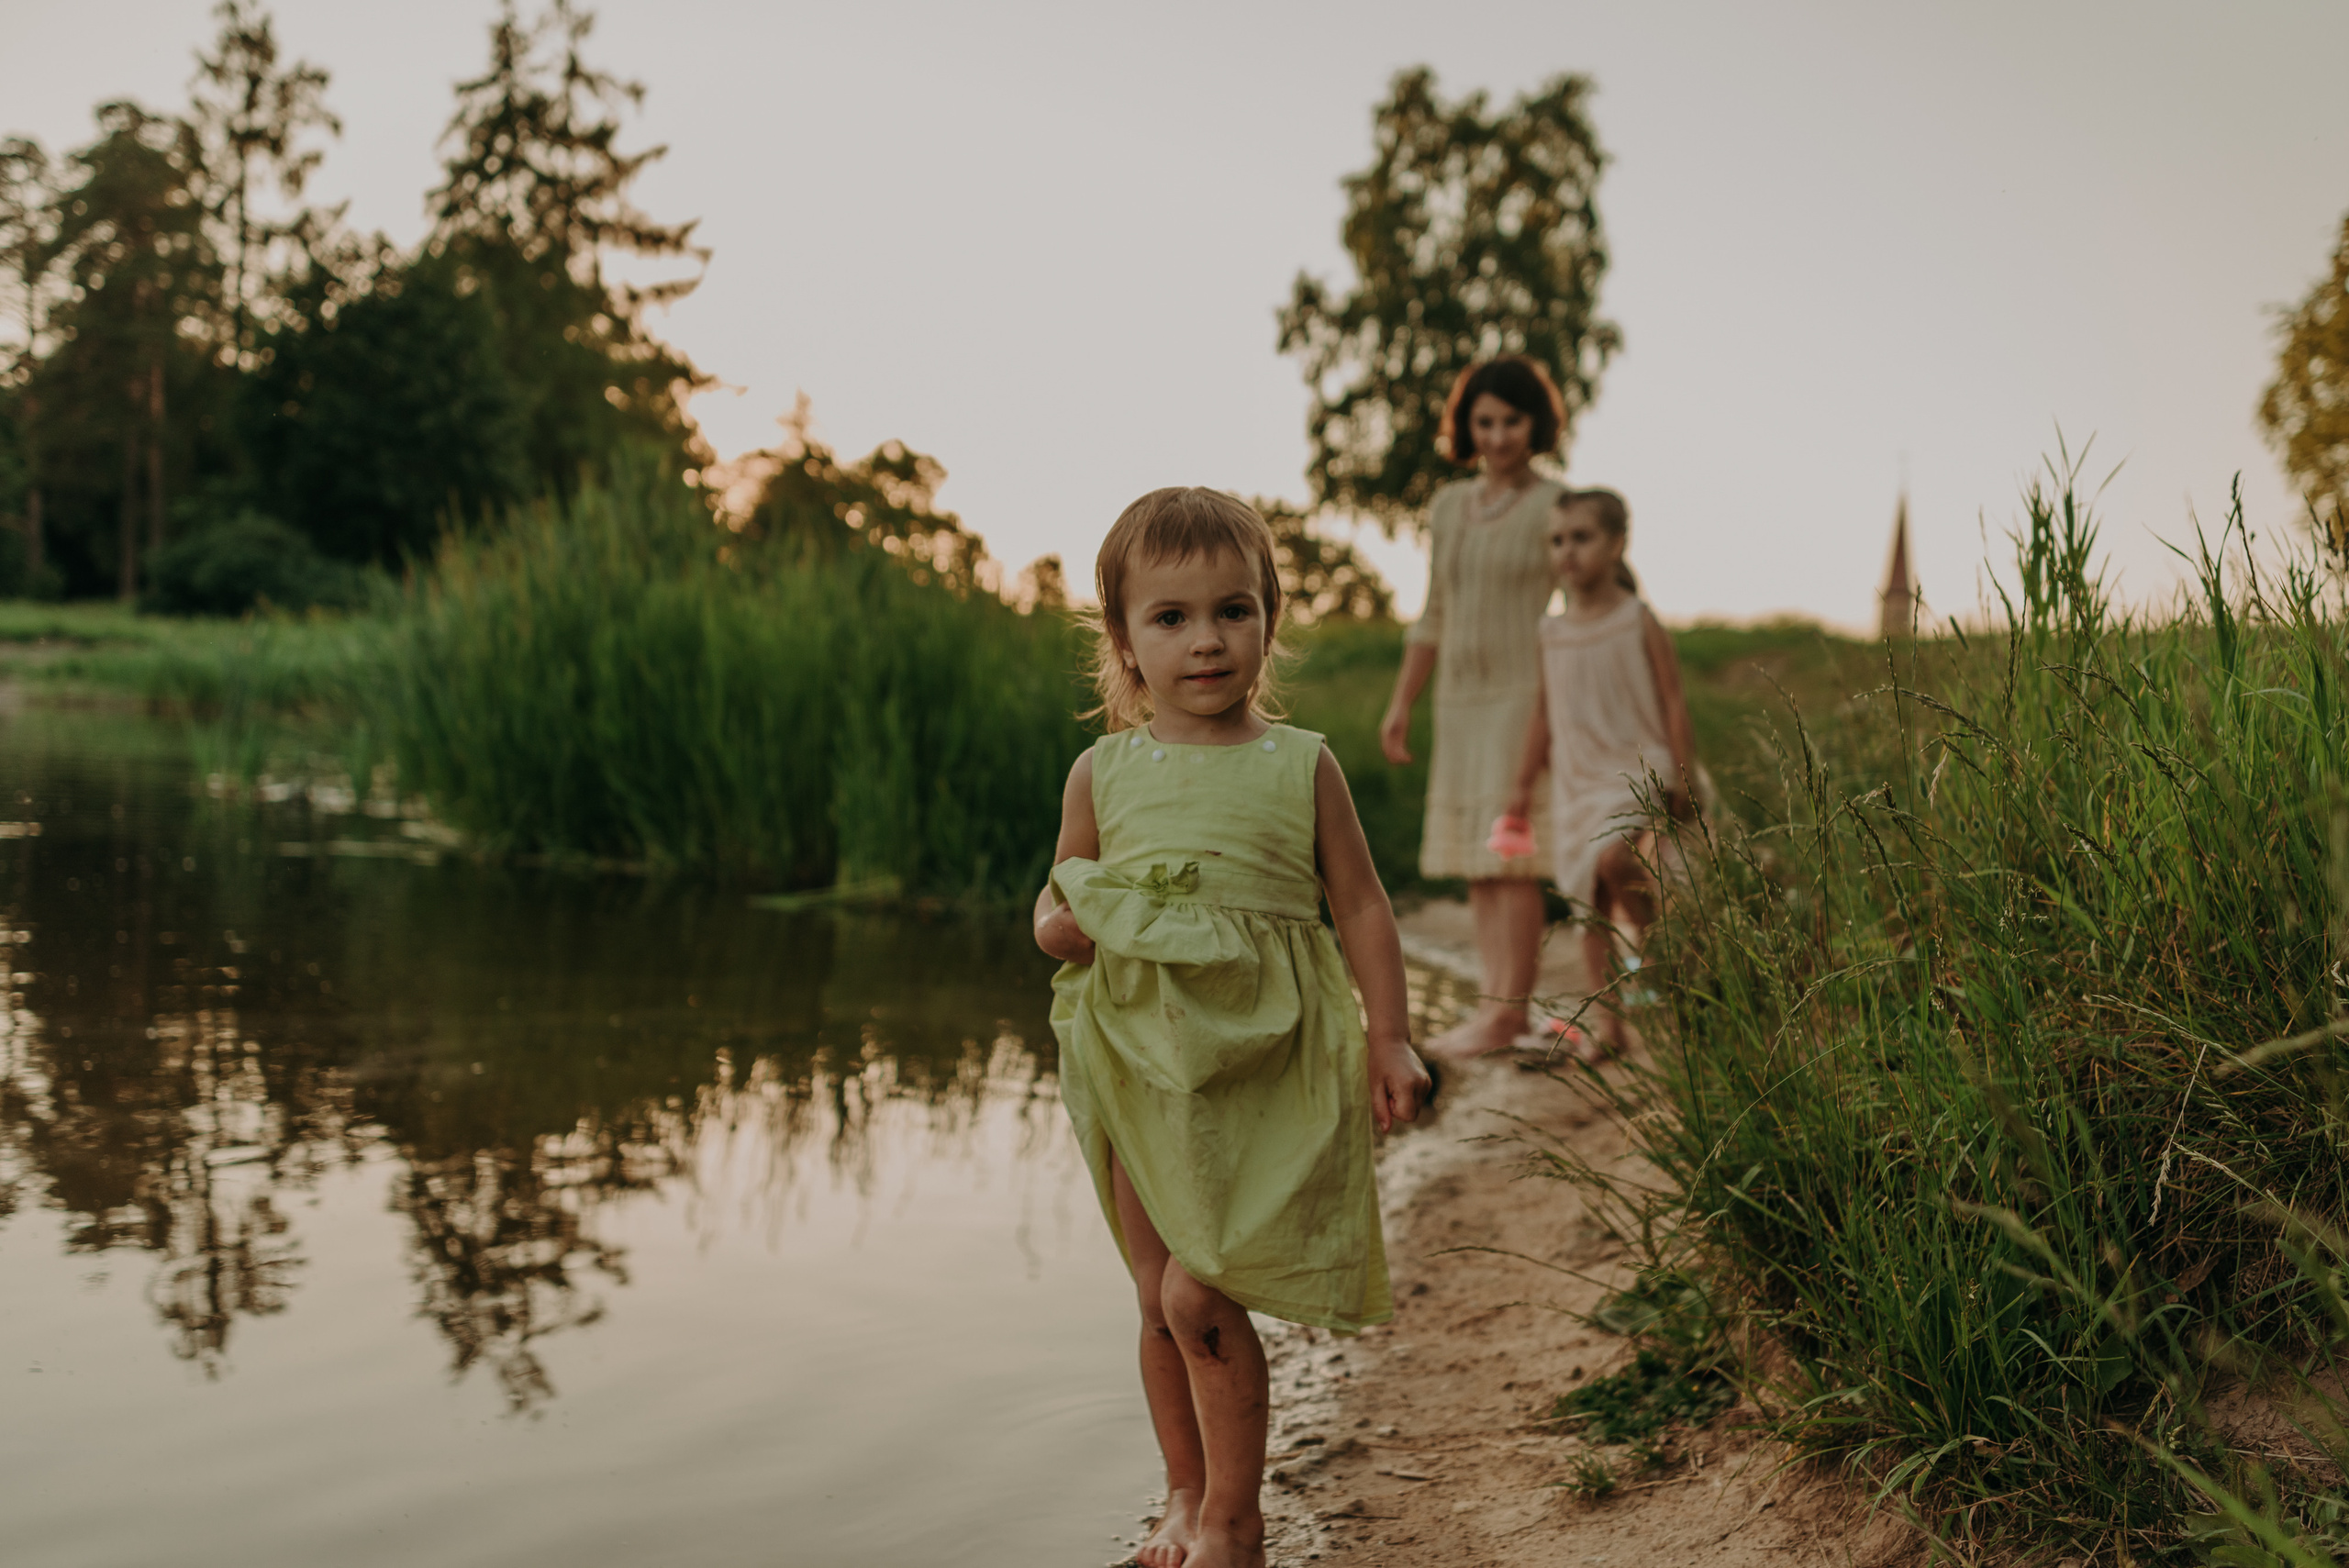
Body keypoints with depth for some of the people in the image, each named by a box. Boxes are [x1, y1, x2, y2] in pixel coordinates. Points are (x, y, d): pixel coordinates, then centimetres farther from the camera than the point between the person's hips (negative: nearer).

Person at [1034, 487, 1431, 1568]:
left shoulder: (1300, 766, 0)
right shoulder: (1104, 773, 4)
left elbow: (1360, 907, 4)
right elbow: (1059, 908, 12)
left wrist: (1389, 1038, -1)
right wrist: (1060, 924, -11)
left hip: (1262, 1065, -3)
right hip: (1140, 1064, 3)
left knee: (1200, 1295, -10)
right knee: (1159, 1301, 10)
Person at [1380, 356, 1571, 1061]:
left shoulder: (1555, 507, -5)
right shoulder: (1448, 507, 13)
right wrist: (1401, 704, 16)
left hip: (1526, 698, -6)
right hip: (1461, 700, 7)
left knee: (1510, 857, -10)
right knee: (1473, 859, 5)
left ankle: (1502, 1012, -8)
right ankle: (1504, 1004, 10)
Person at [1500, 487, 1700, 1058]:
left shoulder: (1639, 623, -3)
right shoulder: (1552, 633, 8)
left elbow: (1673, 703, -2)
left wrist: (1683, 779, -8)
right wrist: (1523, 784, 17)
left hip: (1636, 771, -5)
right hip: (1576, 781, 5)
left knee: (1613, 857, -31)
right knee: (1591, 904, 5)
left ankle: (1654, 936, -3)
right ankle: (1607, 1021, 13)